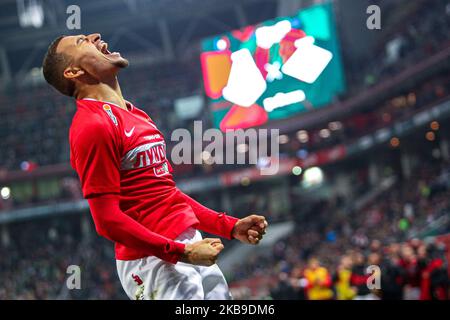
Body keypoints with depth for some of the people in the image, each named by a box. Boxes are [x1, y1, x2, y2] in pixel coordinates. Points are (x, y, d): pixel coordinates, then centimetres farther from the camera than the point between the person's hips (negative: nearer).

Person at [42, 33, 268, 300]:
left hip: (189, 245, 9)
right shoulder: (94, 125, -13)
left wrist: (231, 227, 14)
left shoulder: (138, 116, 16)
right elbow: (108, 219, -18)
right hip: (153, 260, -9)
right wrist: (182, 253, -20)